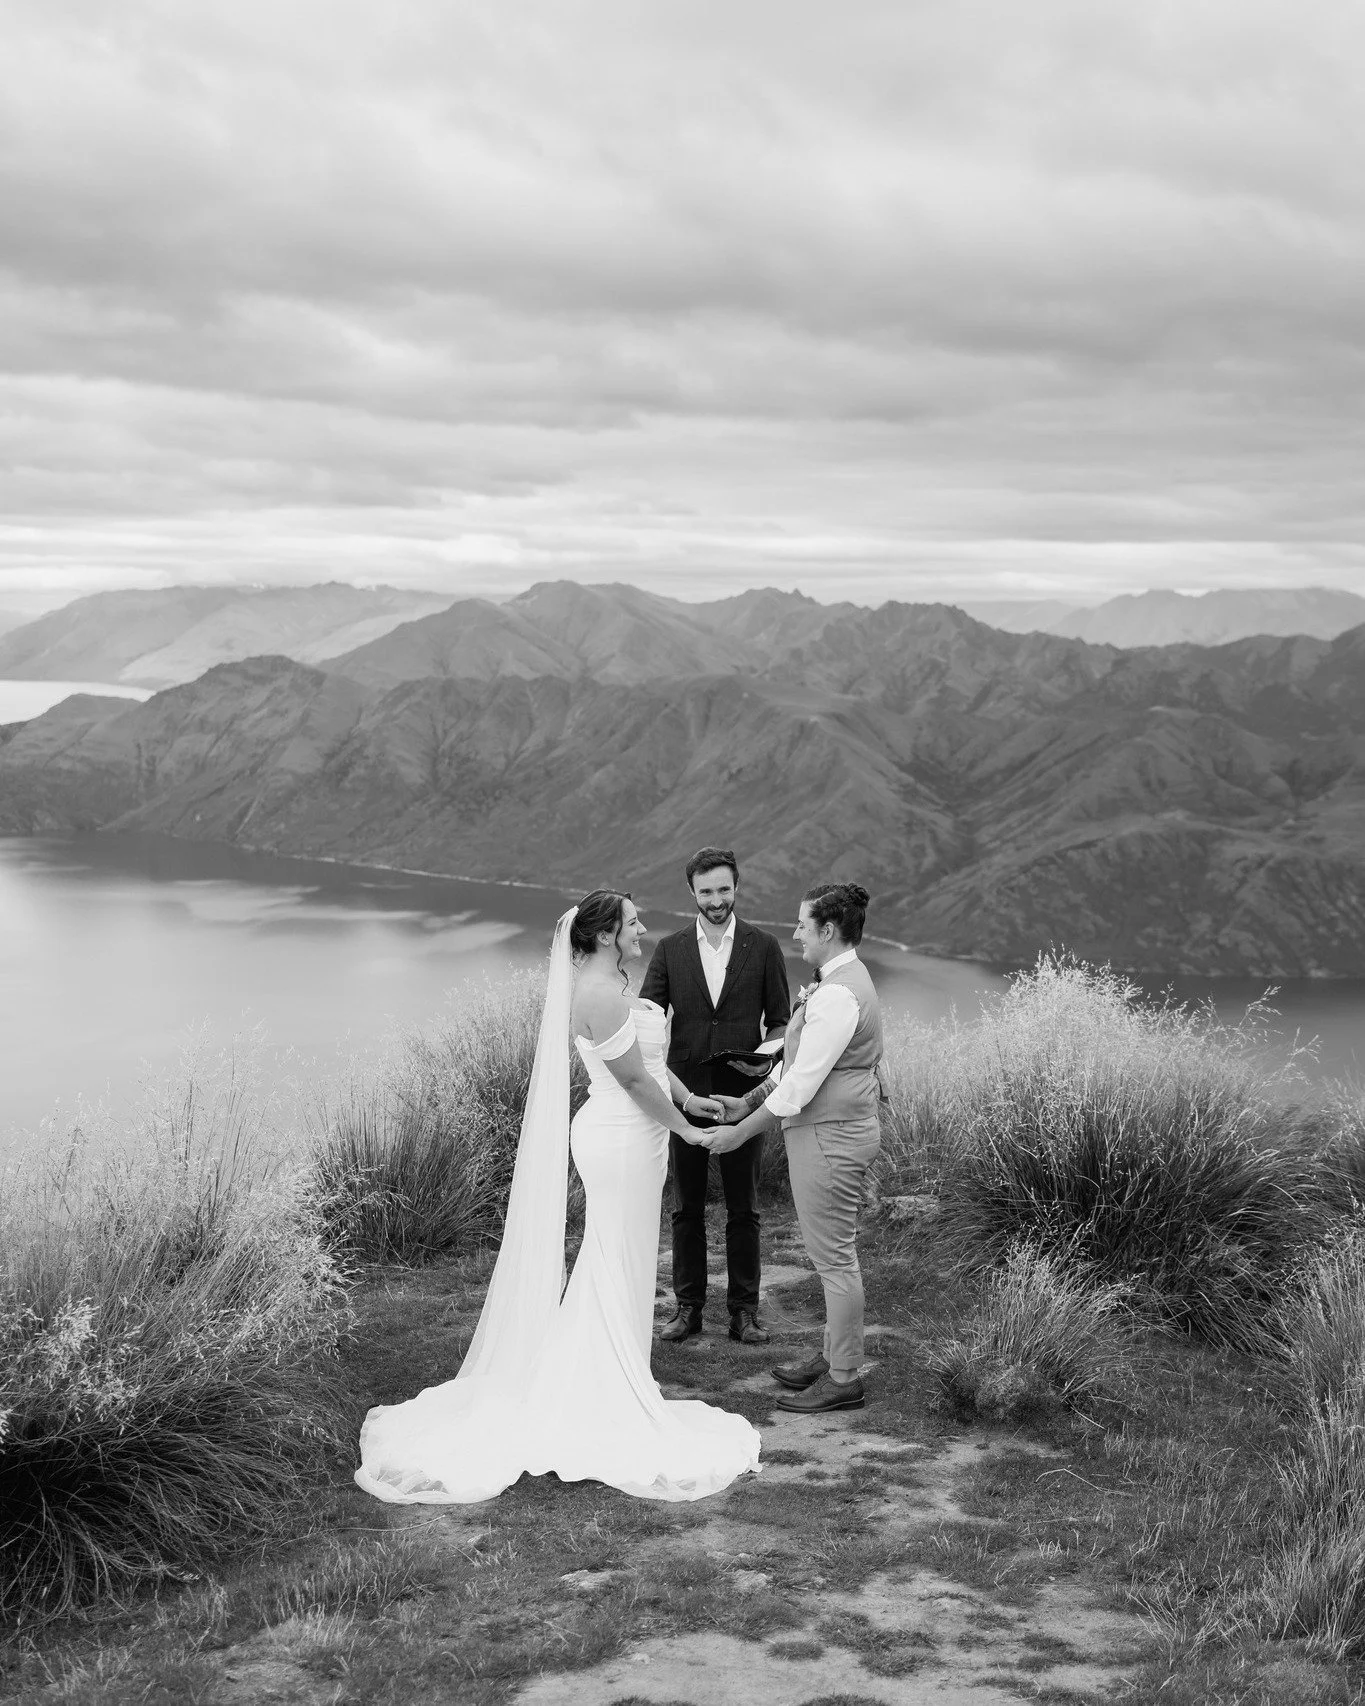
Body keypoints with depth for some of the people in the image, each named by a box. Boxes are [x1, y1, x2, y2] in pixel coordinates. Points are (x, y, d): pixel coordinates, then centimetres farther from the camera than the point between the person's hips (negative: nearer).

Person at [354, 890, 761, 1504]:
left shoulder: (610, 983, 11)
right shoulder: (599, 993, -22)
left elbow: (646, 1057, 20)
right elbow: (633, 1078, -20)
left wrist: (689, 1097, 15)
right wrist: (686, 1130, -10)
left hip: (623, 1136, 10)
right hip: (622, 1139, -10)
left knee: (607, 1266, 18)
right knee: (618, 1268, 0)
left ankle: (580, 1384, 29)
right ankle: (611, 1403, 11)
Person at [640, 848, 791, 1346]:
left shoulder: (764, 947, 2)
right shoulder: (670, 949, 5)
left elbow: (779, 1021, 5)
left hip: (743, 1094, -1)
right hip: (685, 1093, 1)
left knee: (743, 1207, 6)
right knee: (686, 1206, 8)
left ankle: (744, 1310, 15)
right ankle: (687, 1306, 17)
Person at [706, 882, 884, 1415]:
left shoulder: (838, 995, -22)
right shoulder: (844, 981, 11)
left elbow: (801, 1084, -22)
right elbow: (799, 1065, 17)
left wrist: (739, 1133, -14)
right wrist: (748, 1101, 15)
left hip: (831, 1134, -10)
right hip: (834, 1129, 10)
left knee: (834, 1257, -1)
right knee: (833, 1254, 18)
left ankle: (844, 1380, 8)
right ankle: (833, 1356, 30)